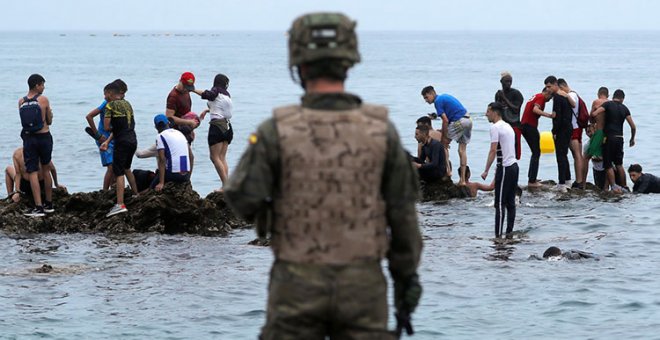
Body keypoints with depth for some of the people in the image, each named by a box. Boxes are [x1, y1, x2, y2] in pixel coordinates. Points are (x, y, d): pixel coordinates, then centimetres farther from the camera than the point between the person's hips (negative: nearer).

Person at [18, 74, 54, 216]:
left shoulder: (21, 102, 3)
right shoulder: (43, 100, -6)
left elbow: (25, 120, 10)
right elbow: (49, 121, 1)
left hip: (29, 139, 1)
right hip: (44, 136, -1)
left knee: (32, 173, -1)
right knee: (46, 170, 16)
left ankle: (38, 207, -10)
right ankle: (49, 204, 24)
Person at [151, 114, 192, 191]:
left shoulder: (160, 137, -1)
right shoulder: (180, 133, 19)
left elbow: (162, 159, -11)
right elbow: (191, 156, 17)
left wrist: (161, 183, -13)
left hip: (173, 173, -6)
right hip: (186, 176, 6)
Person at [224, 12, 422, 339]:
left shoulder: (277, 132, -11)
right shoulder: (381, 131, -5)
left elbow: (242, 200, -11)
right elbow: (402, 216, -1)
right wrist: (406, 282, 9)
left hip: (297, 286, -1)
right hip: (362, 286, 1)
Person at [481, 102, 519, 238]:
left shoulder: (495, 127, -10)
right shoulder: (508, 127, 18)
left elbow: (493, 150, -17)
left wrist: (486, 171, -16)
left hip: (504, 168, -9)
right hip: (514, 166, 9)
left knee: (500, 203, -8)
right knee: (510, 202, 10)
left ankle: (498, 235, -10)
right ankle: (509, 232, 11)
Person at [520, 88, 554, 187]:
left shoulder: (536, 97, 20)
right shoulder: (541, 98, -9)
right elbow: (535, 109, -27)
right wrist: (549, 115, -35)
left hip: (524, 125, 10)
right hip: (530, 126, -10)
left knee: (535, 152, 20)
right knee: (536, 153, -4)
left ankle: (531, 178, 23)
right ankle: (532, 181, -8)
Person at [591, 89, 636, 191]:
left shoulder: (608, 104, -3)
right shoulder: (624, 108, 8)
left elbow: (594, 114, -15)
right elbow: (633, 126, 5)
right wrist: (632, 139, 21)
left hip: (609, 138, -4)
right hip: (619, 138, 4)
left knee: (608, 165, -1)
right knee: (619, 164, 16)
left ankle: (614, 186, -14)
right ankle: (624, 186, 15)